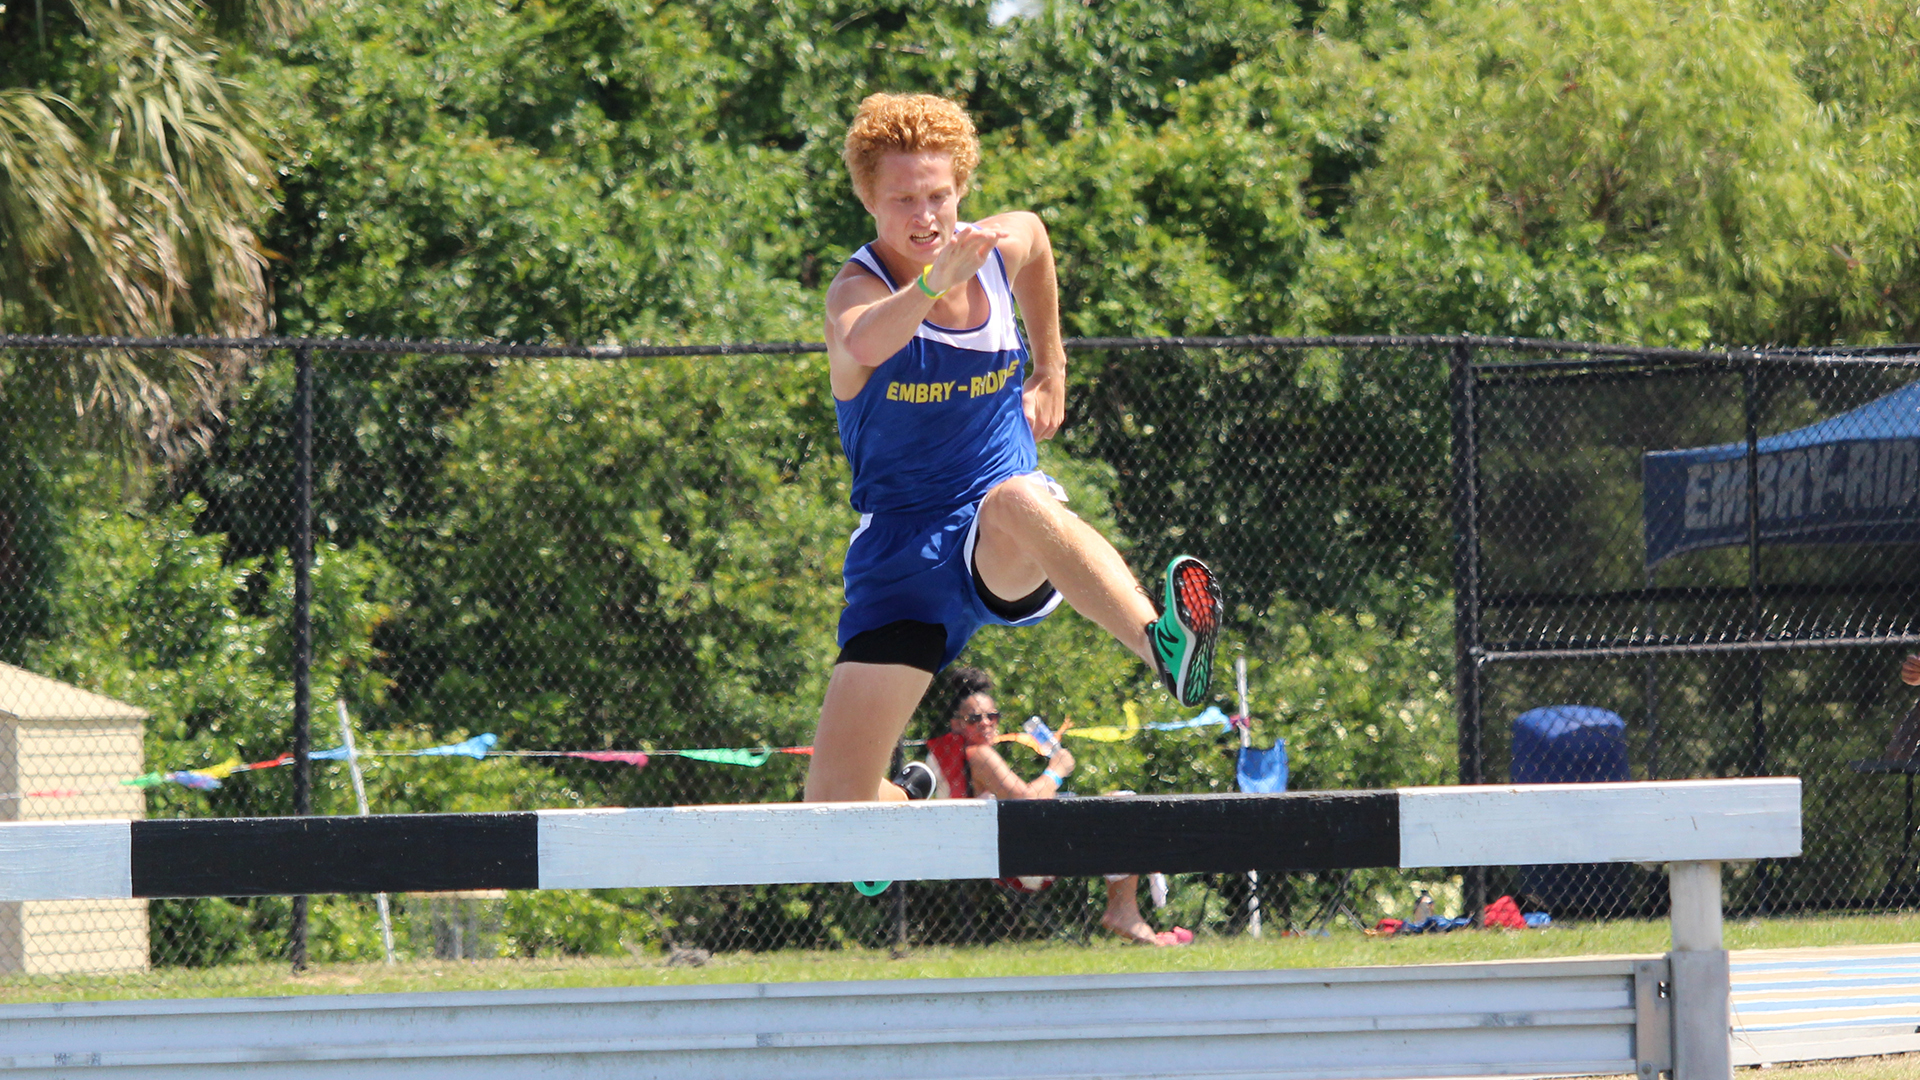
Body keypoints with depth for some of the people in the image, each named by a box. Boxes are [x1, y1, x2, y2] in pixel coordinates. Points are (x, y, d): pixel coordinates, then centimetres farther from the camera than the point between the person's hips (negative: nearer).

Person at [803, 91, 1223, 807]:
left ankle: (1164, 644, -64)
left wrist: (1051, 369, 29)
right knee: (837, 798, -10)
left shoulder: (1007, 244, 0)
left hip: (1003, 556, 1)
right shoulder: (857, 290, -15)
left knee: (1017, 500, -39)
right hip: (900, 551, -1)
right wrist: (933, 283, -61)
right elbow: (863, 343, -43)